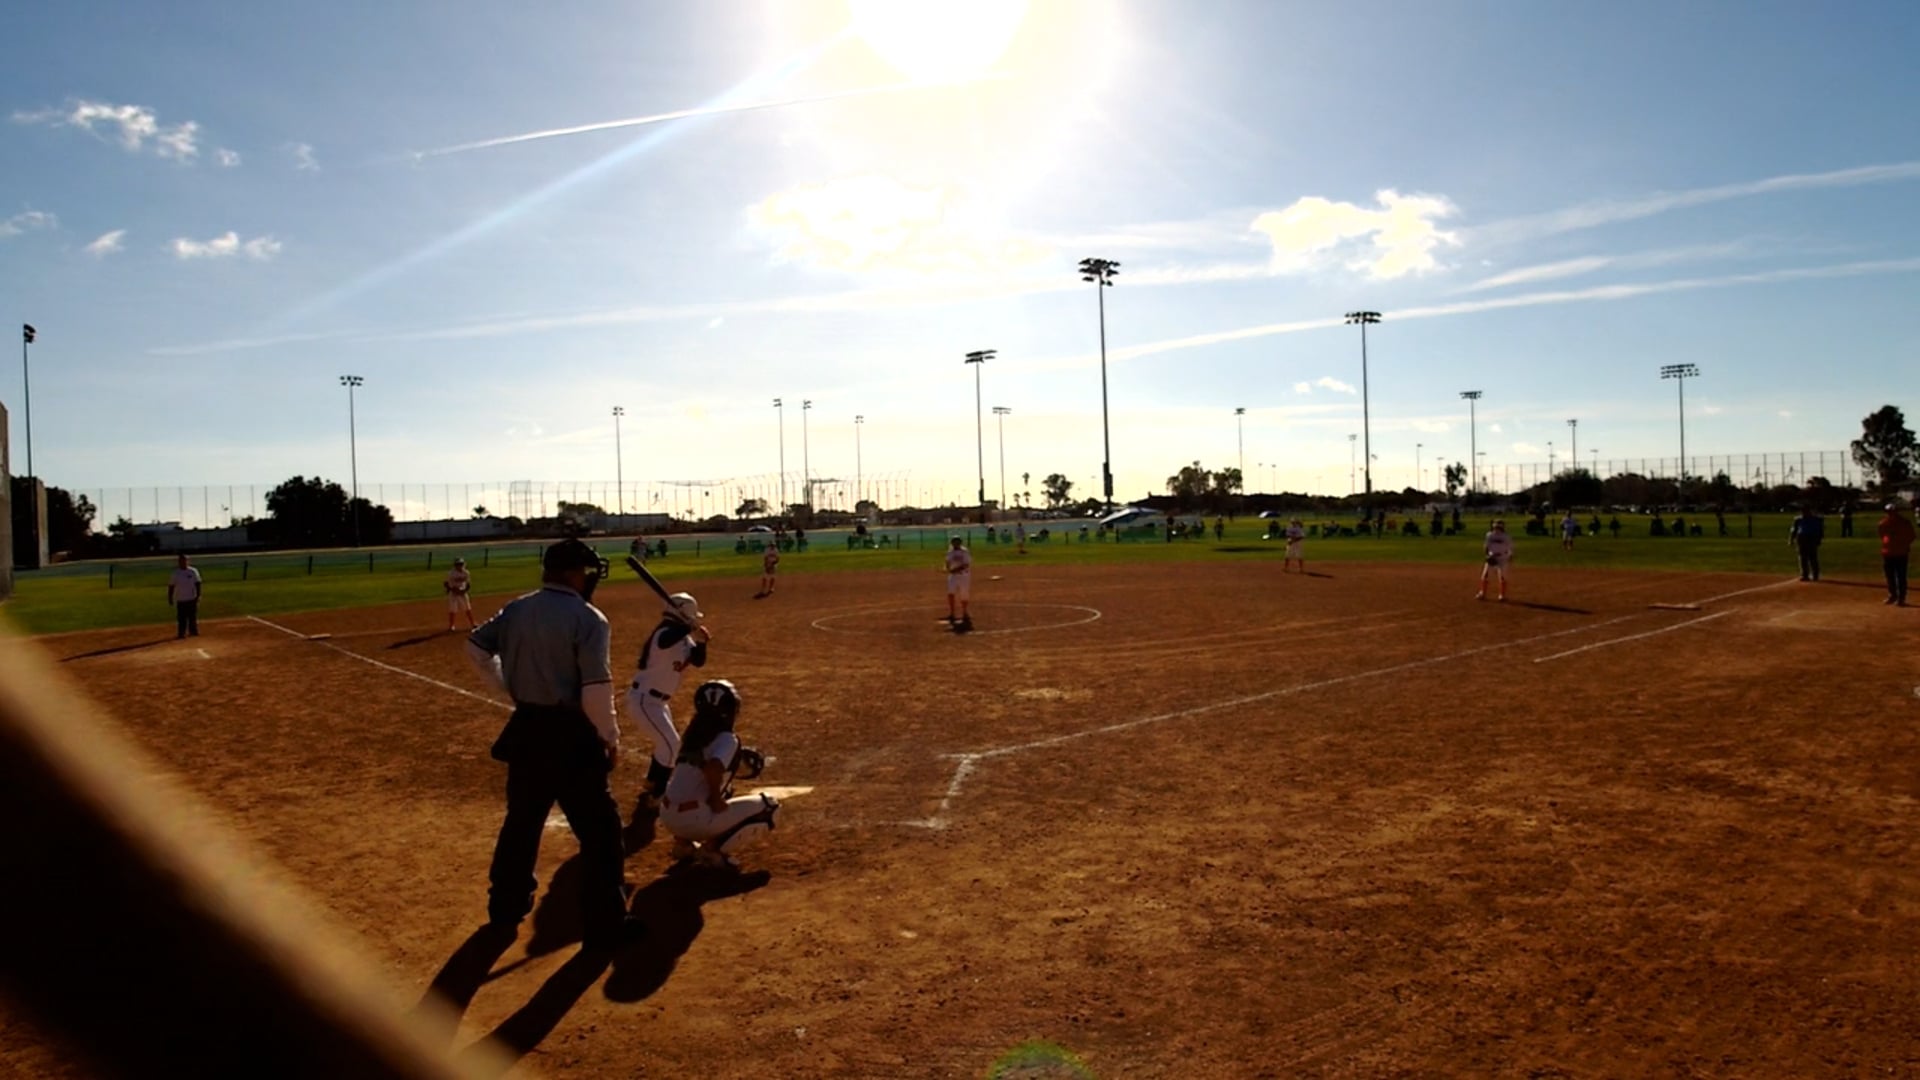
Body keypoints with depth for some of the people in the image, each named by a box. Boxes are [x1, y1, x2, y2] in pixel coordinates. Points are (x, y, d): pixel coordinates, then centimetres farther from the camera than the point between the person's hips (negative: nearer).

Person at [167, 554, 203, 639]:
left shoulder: (193, 571, 1)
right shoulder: (175, 573, 0)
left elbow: (197, 584, 3)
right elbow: (171, 586, 3)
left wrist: (198, 595, -4)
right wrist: (170, 598, 0)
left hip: (192, 598, 1)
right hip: (180, 600, -1)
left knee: (193, 616, 6)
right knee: (181, 618, -1)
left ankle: (194, 631, 17)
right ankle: (181, 633, 4)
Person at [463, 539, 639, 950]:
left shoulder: (515, 610, 4)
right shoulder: (587, 618, -17)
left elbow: (475, 647, 15)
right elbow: (596, 691, -20)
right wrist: (611, 738, -8)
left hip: (525, 728, 7)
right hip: (570, 734, -7)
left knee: (522, 820, 24)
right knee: (599, 828, 3)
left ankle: (506, 906, 36)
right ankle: (605, 924, 7)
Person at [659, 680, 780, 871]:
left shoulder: (696, 732, 12)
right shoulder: (727, 739, -10)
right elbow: (712, 769, -28)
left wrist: (738, 759, 18)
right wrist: (716, 800, -12)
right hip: (693, 819, -8)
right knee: (769, 807, 1)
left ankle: (684, 842, 23)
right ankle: (713, 848, -4)